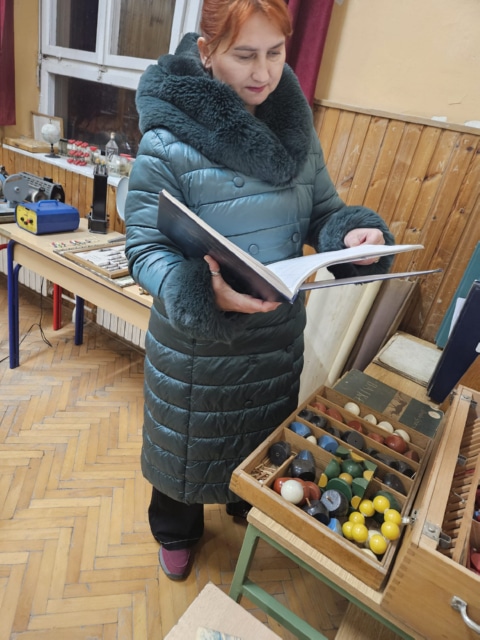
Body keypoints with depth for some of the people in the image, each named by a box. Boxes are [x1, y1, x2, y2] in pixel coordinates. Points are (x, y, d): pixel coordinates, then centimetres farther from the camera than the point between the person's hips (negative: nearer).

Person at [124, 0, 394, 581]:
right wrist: (207, 292, -37)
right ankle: (176, 532, 55)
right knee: (187, 443, 20)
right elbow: (144, 250, -19)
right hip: (194, 341, -4)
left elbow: (321, 211, 6)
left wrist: (354, 232, -17)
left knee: (264, 432, 28)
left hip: (279, 332, 5)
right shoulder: (168, 144, -19)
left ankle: (249, 506, 63)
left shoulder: (296, 128, -2)